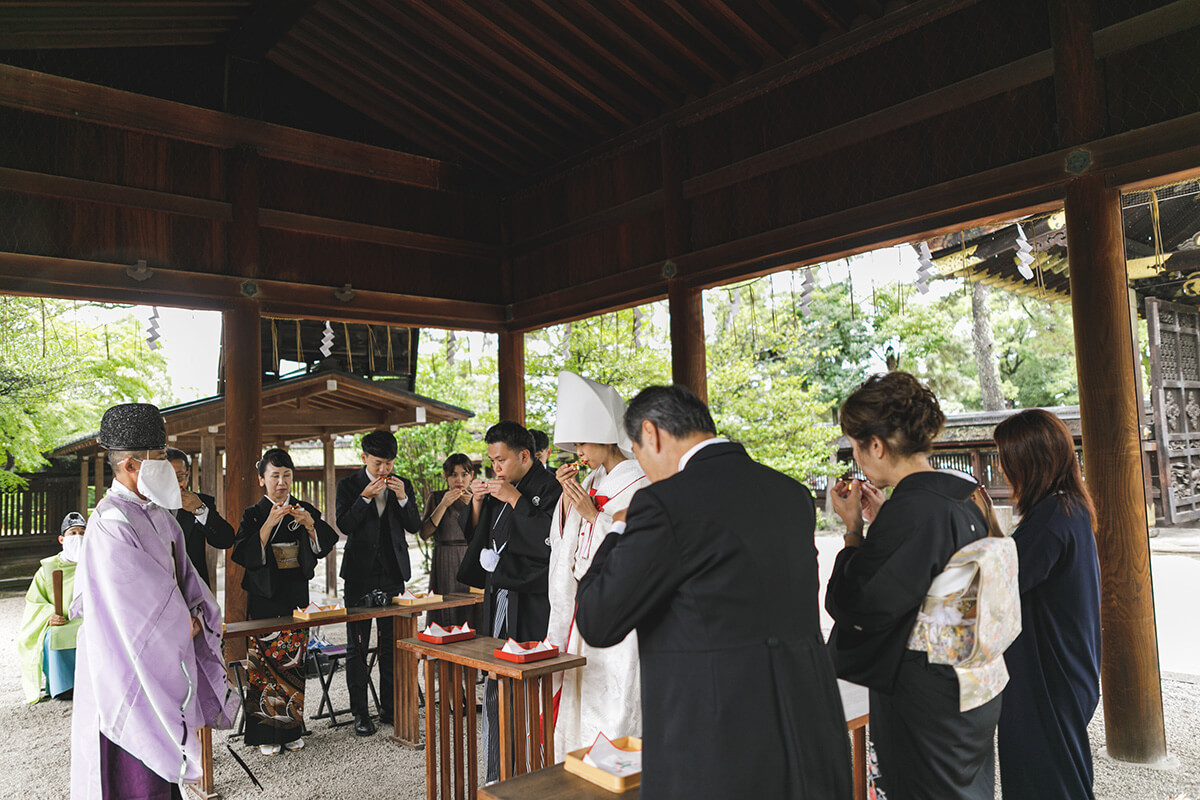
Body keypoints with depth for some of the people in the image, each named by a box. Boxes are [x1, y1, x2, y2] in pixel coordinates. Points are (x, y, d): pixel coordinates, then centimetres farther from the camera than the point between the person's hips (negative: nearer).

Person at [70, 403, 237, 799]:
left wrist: (196, 617, -5)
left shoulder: (158, 514, 8)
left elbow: (183, 575, 12)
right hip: (130, 670, -8)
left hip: (162, 661, 8)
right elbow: (138, 606, -22)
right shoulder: (112, 523, -21)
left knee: (160, 765, 18)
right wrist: (182, 627, -7)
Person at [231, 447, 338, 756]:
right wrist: (269, 525, -24)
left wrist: (309, 525, -19)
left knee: (294, 663, 7)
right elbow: (244, 556, -14)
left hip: (297, 597, 3)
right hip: (264, 599, -3)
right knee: (264, 664, -2)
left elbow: (323, 548, -2)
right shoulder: (253, 514, -2)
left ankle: (291, 729, 19)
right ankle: (265, 734, 10)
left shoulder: (306, 510, 6)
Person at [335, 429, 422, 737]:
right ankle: (360, 712, 11)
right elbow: (344, 525, -9)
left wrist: (403, 498, -15)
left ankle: (390, 707, 19)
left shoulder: (403, 485, 6)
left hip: (392, 573, 2)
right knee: (357, 645, 2)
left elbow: (415, 526, 0)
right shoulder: (349, 485, 0)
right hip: (360, 573, -2)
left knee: (392, 642, 8)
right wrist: (365, 498, -21)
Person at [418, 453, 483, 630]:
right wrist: (444, 505, -13)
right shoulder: (436, 498, 6)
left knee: (473, 618, -2)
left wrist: (473, 504, -13)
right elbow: (425, 534, -6)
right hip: (445, 567, -1)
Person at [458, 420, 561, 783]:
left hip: (530, 607, -7)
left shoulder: (549, 488, -9)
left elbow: (551, 541, -21)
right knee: (495, 693, 11)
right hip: (499, 601, 8)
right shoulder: (500, 489, 14)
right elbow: (478, 535, 22)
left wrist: (515, 500, -17)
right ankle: (498, 779, 23)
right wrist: (478, 502, 4)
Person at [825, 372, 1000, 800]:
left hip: (926, 709, -9)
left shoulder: (908, 510, -26)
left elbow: (854, 607, -20)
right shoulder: (966, 497, 2)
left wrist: (853, 526, -11)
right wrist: (880, 519, 10)